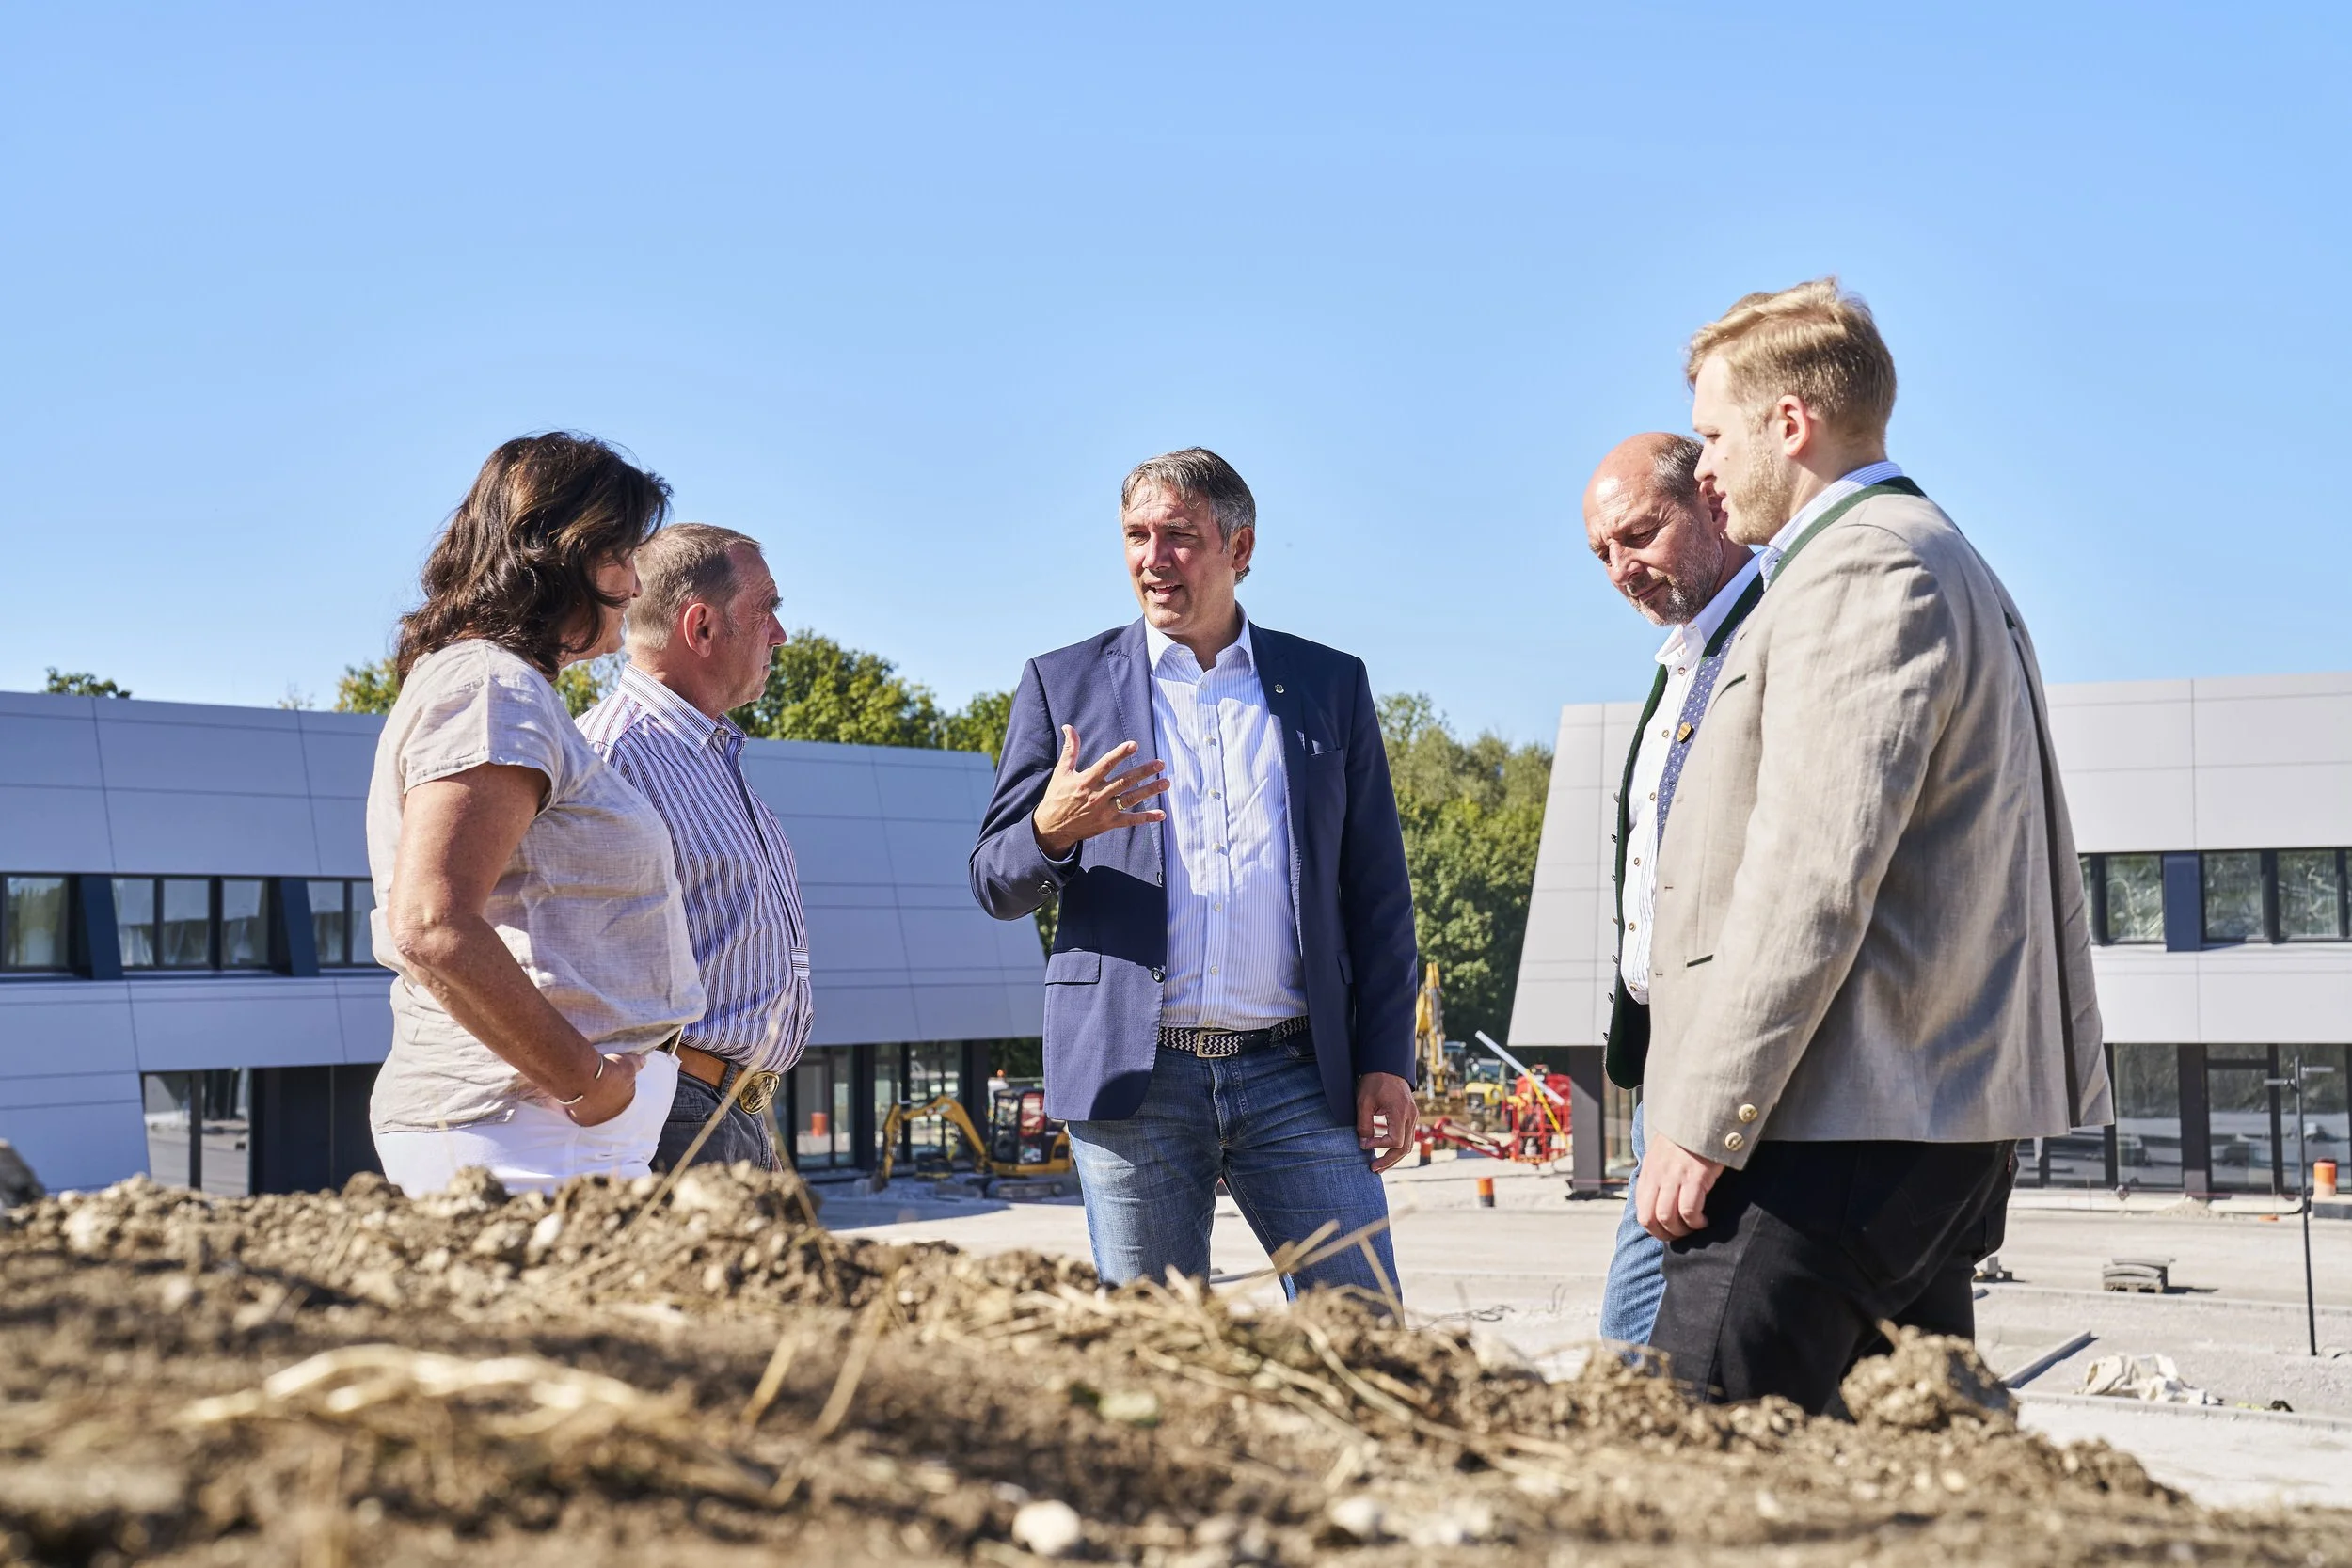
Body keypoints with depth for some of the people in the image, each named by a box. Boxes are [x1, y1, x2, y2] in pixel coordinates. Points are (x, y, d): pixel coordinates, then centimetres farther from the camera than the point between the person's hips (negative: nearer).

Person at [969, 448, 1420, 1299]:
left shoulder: (1331, 684, 11)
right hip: (1133, 1078, 0)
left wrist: (1387, 1060, 3)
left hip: (1297, 1076, 1)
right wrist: (1051, 833, -15)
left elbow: (1378, 893, 11)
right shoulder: (1064, 683, 8)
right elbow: (993, 884, 8)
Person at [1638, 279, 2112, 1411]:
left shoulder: (1860, 572, -11)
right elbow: (2043, 864, 25)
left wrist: (1703, 1119, -20)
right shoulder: (1953, 568, 24)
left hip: (1838, 1132, -11)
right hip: (1946, 1123, 11)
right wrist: (2064, 1077, 27)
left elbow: (1816, 870, -21)